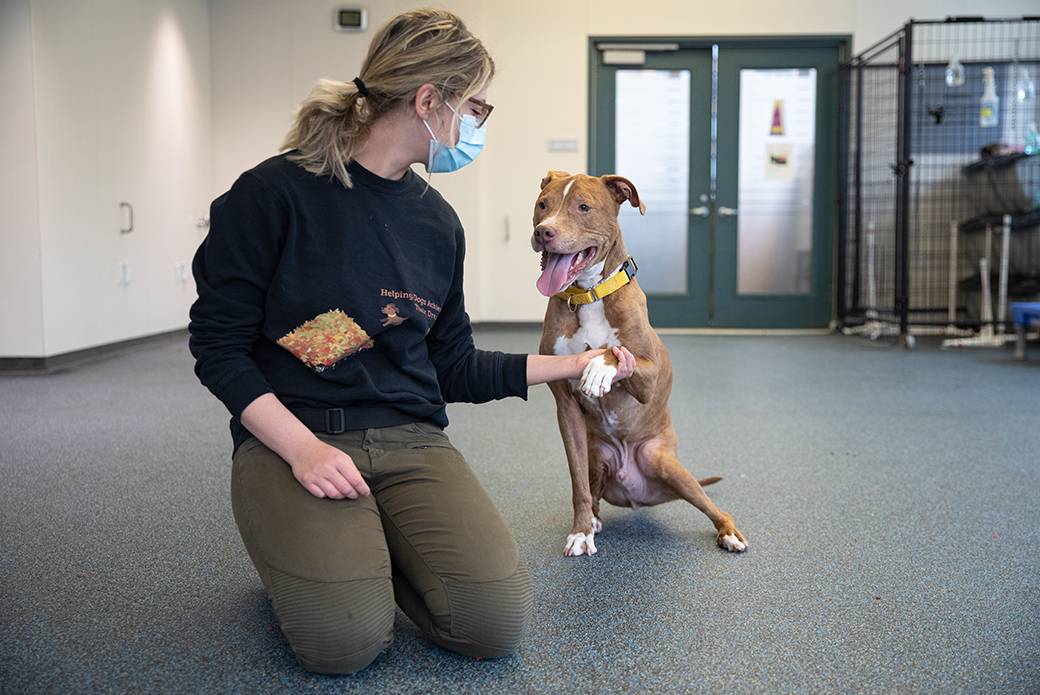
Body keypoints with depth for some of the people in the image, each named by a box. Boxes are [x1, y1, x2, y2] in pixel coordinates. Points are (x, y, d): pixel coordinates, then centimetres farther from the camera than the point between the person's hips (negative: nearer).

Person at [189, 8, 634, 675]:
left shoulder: (436, 222, 10)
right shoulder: (275, 194, -7)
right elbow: (219, 344, -6)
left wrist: (575, 364, 12)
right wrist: (302, 448, -19)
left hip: (409, 439, 4)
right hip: (290, 433, -4)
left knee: (499, 622, -19)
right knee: (347, 639, -27)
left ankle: (376, 548, 10)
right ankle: (306, 547, 6)